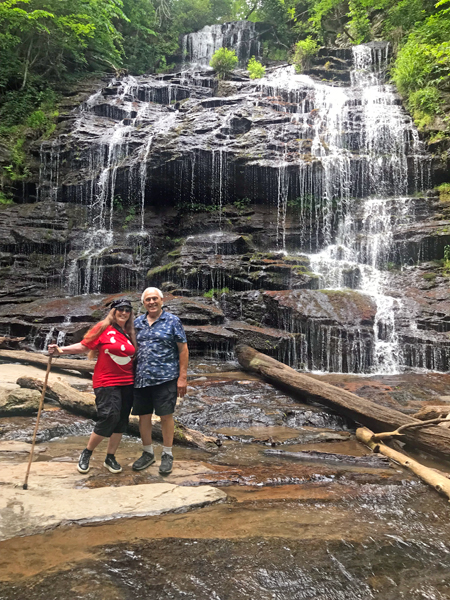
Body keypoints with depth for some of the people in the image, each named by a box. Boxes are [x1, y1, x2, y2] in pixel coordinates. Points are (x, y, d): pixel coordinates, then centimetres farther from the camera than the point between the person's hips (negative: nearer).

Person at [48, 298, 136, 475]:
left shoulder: (130, 334, 9)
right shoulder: (103, 328, -5)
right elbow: (83, 346, -6)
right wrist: (61, 350, -16)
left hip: (127, 383, 5)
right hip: (106, 383, -5)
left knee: (121, 421, 8)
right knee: (109, 418, -12)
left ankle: (110, 457, 25)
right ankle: (86, 453, 13)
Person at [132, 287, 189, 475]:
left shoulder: (172, 321, -2)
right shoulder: (137, 323, 10)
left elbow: (183, 349, -3)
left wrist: (182, 377, -9)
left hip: (165, 378, -4)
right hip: (141, 378, 4)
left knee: (166, 416, 3)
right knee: (143, 416, 11)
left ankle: (167, 455, 20)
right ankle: (148, 453, 29)